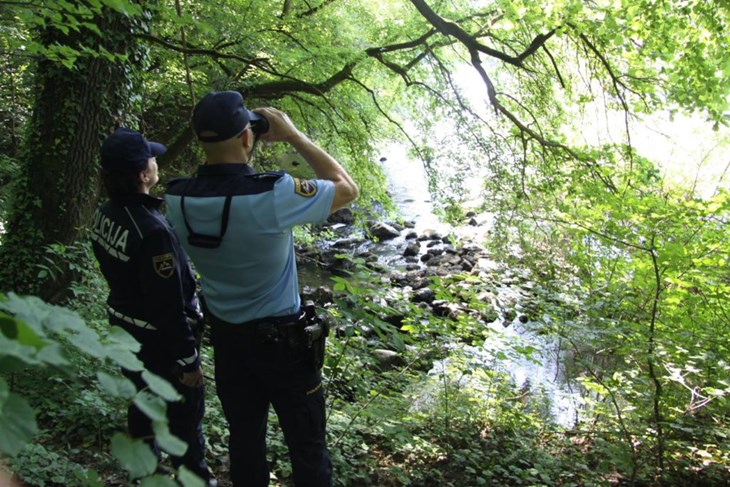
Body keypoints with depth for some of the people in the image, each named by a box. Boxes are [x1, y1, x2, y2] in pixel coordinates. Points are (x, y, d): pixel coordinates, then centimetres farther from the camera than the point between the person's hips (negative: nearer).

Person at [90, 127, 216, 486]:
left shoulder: (106, 214, -5)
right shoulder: (152, 231, -32)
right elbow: (169, 306, -28)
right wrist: (188, 359, -19)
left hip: (127, 330, 9)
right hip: (161, 340, -9)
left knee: (142, 403, 26)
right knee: (184, 415, 11)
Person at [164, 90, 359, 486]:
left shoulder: (177, 200, -12)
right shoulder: (272, 195, -28)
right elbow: (347, 189, -12)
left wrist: (220, 144, 2)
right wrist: (293, 135, -9)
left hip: (226, 338, 5)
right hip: (283, 340, -5)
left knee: (244, 440, 22)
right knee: (306, 446, 14)